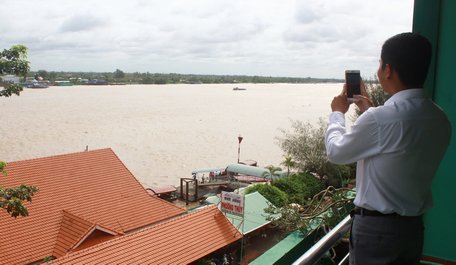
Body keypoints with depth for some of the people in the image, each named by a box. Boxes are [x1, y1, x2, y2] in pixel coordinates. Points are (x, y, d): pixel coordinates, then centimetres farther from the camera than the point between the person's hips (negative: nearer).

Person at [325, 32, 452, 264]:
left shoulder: (379, 119, -26)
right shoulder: (441, 120, -2)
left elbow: (336, 152, -9)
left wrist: (337, 113, 8)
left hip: (376, 227, -7)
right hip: (414, 226, 7)